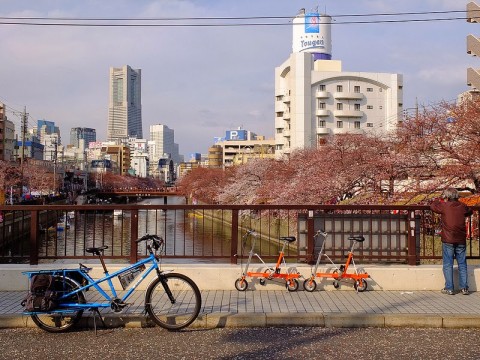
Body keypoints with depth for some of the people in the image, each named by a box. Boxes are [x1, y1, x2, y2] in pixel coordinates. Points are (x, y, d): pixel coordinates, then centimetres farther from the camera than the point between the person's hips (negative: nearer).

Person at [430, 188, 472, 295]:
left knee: (448, 265, 3)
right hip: (461, 240, 3)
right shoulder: (463, 206, 3)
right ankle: (464, 288, 11)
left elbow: (432, 206, 10)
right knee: (462, 264, 10)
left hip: (448, 240, -3)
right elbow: (469, 212, 24)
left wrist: (438, 200, 28)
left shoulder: (444, 206, -7)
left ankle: (449, 288, 3)